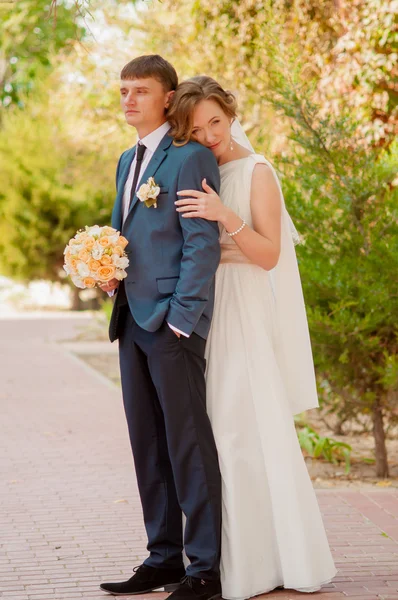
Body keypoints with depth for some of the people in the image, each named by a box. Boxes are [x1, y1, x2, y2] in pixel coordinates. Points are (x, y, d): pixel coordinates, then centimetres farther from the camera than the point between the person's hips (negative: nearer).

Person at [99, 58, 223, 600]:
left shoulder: (191, 157, -8)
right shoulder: (128, 160, 19)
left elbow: (203, 245, -14)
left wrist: (181, 319, -18)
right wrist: (108, 273, 6)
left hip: (174, 324, -9)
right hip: (133, 321, 9)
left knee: (188, 445, -5)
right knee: (148, 446, 11)